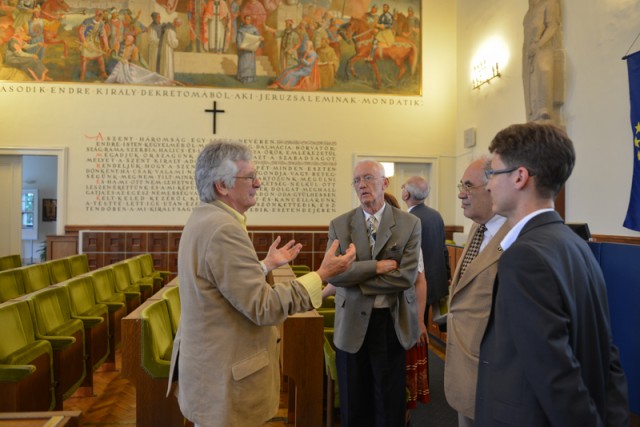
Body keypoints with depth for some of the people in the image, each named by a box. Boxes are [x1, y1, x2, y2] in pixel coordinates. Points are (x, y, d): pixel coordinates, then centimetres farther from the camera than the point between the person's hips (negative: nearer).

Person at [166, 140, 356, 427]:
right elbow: (263, 307, -27)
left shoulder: (204, 219, 6)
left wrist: (267, 264, 16)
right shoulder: (223, 228, -26)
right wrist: (322, 274, -23)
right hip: (224, 378, -10)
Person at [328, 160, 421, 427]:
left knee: (390, 404, 13)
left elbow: (406, 276, -14)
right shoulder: (339, 225, 0)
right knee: (353, 403, 15)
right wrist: (377, 266, -17)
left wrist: (353, 278, -12)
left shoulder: (409, 224, -4)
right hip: (352, 323, 1)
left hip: (392, 322, -1)